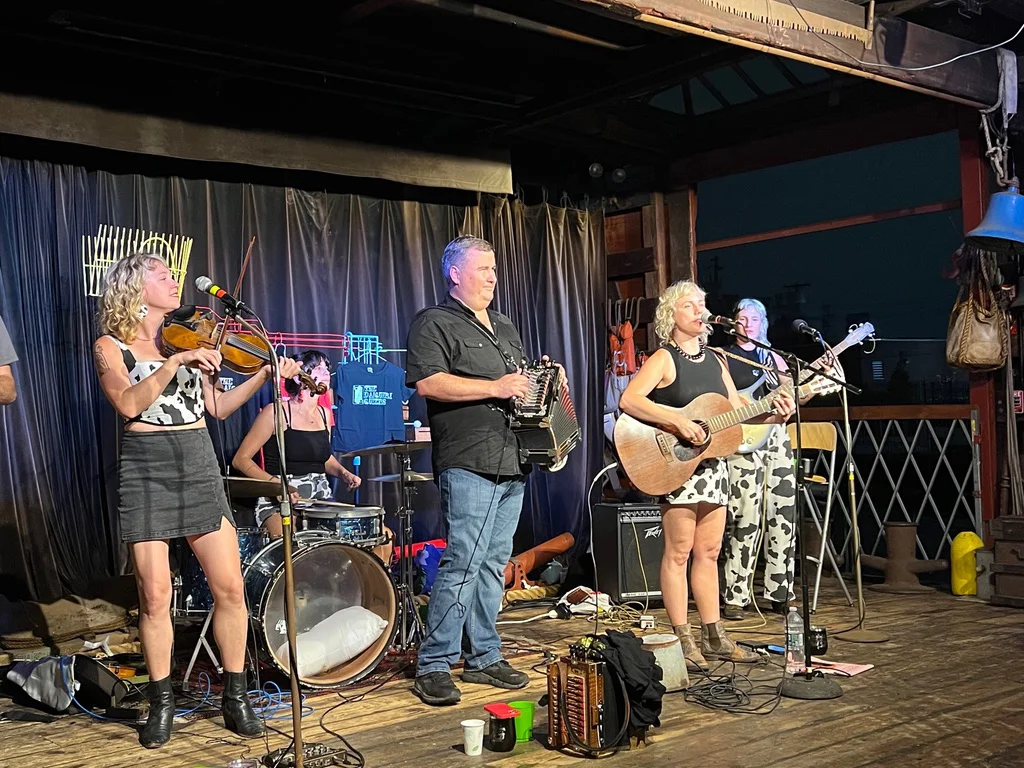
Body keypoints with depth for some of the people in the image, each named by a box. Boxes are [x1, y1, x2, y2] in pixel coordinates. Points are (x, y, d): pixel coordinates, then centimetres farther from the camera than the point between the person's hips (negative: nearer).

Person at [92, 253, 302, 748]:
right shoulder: (111, 347, 3)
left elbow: (217, 407, 12)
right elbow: (128, 403, -15)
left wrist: (265, 374, 2)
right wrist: (175, 362, -22)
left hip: (199, 467, 4)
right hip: (146, 471, -3)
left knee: (230, 587, -2)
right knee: (155, 596, -3)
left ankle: (235, 697, 12)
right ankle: (161, 704, 15)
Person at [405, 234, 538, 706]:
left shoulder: (505, 328, 23)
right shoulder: (434, 324, -2)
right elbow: (428, 383, -16)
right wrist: (495, 388, -17)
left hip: (512, 463, 8)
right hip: (469, 465, -8)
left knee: (494, 564, 11)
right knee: (463, 562, -11)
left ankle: (483, 657, 19)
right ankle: (433, 667, -4)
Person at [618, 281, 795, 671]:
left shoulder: (714, 360, 14)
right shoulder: (664, 359, -8)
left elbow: (737, 410, 16)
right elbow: (628, 400, -22)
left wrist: (774, 414, -2)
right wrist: (677, 420, -29)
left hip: (713, 464, 7)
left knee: (709, 552, 11)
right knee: (679, 552, -3)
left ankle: (713, 637, 18)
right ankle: (681, 640, 4)